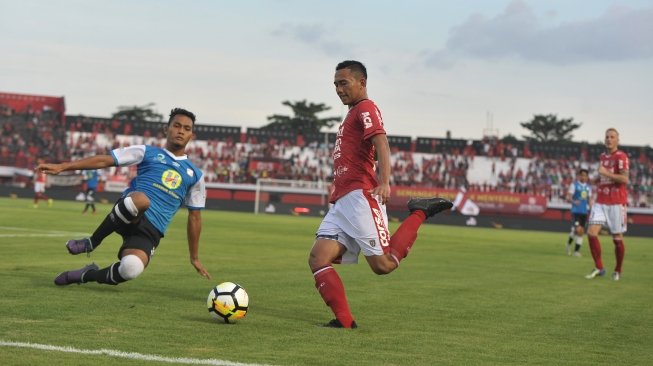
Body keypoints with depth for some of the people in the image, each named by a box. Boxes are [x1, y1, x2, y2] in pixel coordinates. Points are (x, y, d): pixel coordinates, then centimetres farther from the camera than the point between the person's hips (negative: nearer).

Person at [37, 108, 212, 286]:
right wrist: (62, 167, -1)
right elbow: (105, 160, 7)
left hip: (150, 231, 1)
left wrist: (194, 257, 24)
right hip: (129, 216, -1)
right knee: (141, 199, -41)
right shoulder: (148, 152, 13)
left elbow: (194, 216, 24)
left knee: (131, 268, -33)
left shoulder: (195, 175, 19)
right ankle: (91, 243, -18)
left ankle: (88, 275, 1)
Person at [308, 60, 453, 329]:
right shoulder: (352, 114, 27)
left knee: (383, 264, -13)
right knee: (318, 258, -7)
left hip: (360, 196, -9)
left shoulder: (366, 108, -2)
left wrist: (384, 182, -33)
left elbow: (381, 144, -19)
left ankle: (420, 213, 4)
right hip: (341, 202, 9)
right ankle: (344, 321, -10)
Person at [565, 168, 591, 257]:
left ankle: (577, 250, 9)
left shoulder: (588, 187, 14)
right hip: (576, 211, -5)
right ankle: (569, 242, 8)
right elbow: (568, 197, -7)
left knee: (581, 232, 2)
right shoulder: (574, 185, -2)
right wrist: (574, 201, -28)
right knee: (578, 230, -17)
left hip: (584, 212, 5)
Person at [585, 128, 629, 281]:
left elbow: (624, 179, -19)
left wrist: (606, 173, -19)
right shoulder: (602, 156, 15)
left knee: (617, 238, 2)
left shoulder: (621, 156, -8)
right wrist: (598, 181, 11)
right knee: (592, 232, -10)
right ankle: (598, 268, -1)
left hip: (616, 202, -6)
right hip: (601, 201, 6)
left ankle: (618, 271, 18)